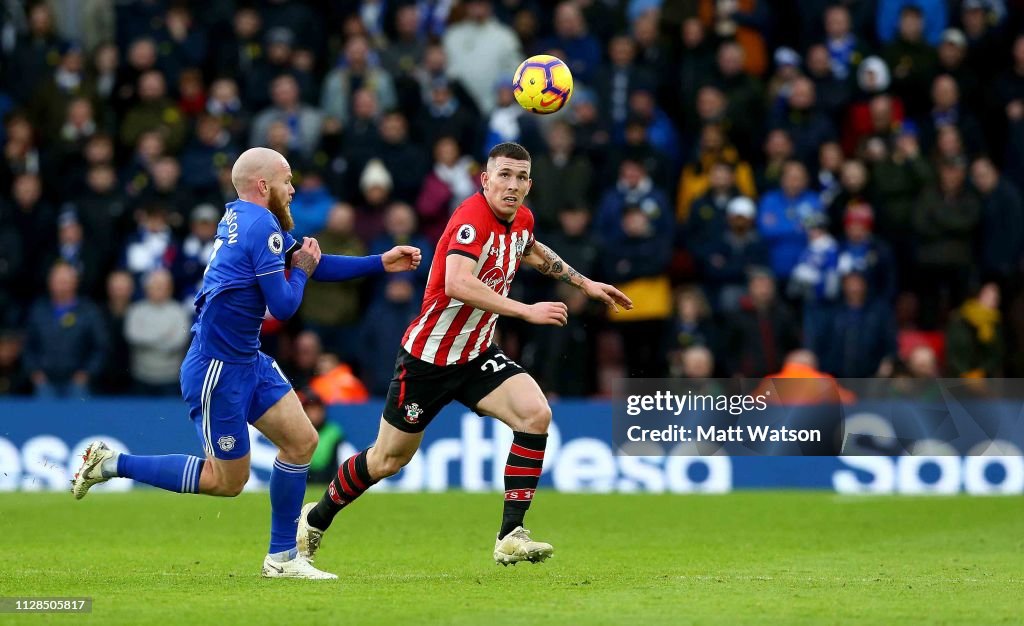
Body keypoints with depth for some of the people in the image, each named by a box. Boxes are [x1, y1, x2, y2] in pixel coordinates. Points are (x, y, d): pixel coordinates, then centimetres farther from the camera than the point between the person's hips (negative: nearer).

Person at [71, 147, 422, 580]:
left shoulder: (240, 218, 11)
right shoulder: (261, 226, -19)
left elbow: (312, 263, 20)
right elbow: (284, 306, -19)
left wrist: (381, 264, 17)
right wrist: (300, 271, 1)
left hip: (248, 361, 10)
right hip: (218, 369, -10)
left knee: (301, 441, 4)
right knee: (228, 481, 2)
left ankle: (282, 558, 12)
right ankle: (112, 464, 10)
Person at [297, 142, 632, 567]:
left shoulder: (522, 220, 0)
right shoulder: (473, 218, -25)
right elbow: (457, 284, -43)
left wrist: (586, 284, 27)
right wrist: (526, 311, -44)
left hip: (477, 356, 6)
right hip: (428, 357, -6)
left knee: (536, 414, -19)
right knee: (388, 460, 8)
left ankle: (511, 535, -17)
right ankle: (317, 517, 35)